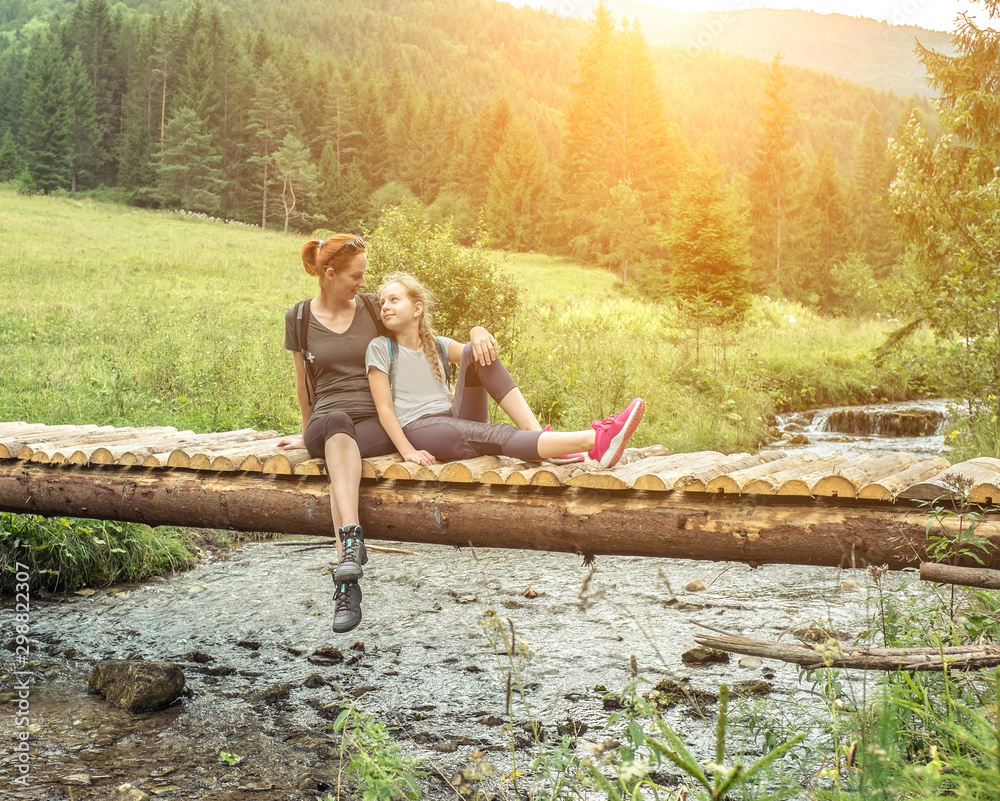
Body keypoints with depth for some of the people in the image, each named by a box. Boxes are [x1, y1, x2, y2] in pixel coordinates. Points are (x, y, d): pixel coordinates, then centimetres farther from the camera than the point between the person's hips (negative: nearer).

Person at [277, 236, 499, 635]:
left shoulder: (372, 307, 8)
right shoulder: (299, 317, 10)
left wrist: (477, 330, -10)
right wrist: (309, 432, 27)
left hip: (378, 422, 0)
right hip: (327, 420, 0)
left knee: (339, 454, -37)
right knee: (337, 422, -40)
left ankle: (346, 582, -47)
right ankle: (351, 539, -54)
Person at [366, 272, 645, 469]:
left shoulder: (436, 345, 16)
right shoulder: (380, 348, 3)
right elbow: (384, 408, -5)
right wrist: (407, 451, -17)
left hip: (456, 421, 5)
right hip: (420, 430, -5)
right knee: (498, 436, -31)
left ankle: (538, 435, -28)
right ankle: (596, 440, -50)